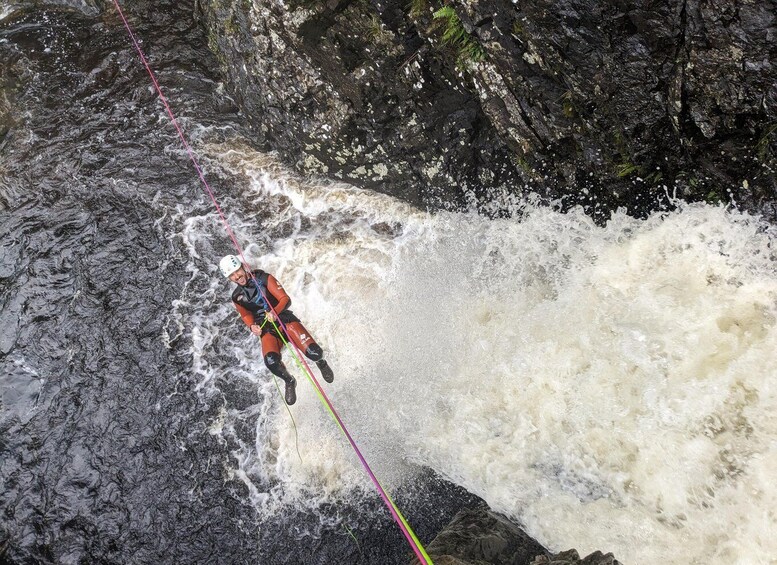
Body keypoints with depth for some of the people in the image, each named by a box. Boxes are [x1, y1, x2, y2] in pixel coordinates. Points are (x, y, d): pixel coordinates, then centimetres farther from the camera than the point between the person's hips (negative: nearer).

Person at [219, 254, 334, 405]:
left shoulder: (264, 278, -4)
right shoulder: (237, 297, 6)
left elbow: (286, 299, -7)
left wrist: (275, 312, -28)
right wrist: (252, 326, -4)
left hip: (285, 320, -1)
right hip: (267, 330, 2)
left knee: (313, 353, -24)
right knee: (271, 362, -33)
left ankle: (321, 362, 17)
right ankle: (289, 382, 1)